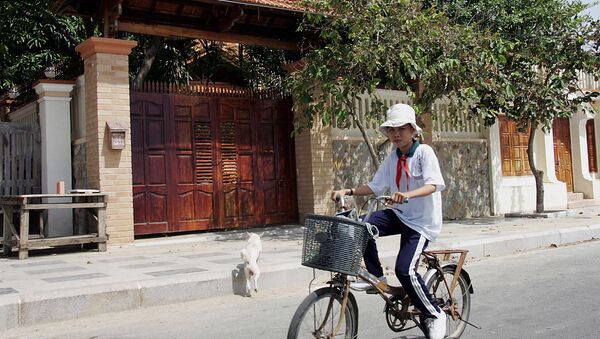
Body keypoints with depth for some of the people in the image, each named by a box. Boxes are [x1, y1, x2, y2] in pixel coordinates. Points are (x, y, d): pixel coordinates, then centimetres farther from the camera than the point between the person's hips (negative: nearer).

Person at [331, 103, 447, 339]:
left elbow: (434, 184, -27)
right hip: (399, 214, 6)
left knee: (404, 269, -20)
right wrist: (348, 191, -8)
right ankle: (375, 276, -2)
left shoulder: (424, 152, -12)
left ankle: (434, 315, 1)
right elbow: (375, 186, 6)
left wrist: (408, 194, -45)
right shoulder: (392, 158, 6)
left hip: (422, 221, -6)